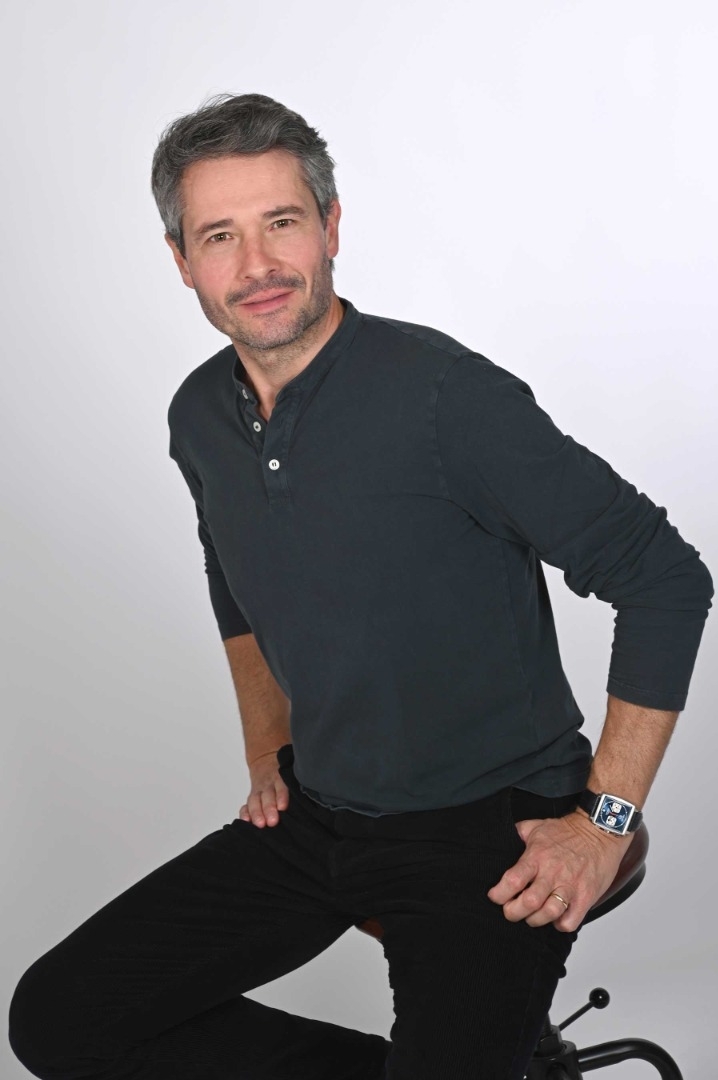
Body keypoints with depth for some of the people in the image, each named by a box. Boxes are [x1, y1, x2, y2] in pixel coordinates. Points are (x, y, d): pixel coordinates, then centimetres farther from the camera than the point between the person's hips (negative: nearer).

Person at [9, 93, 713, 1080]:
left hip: (492, 829, -6)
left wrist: (606, 820, -14)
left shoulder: (441, 391, -19)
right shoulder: (200, 418, 2)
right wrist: (268, 758, 14)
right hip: (316, 818, 6)